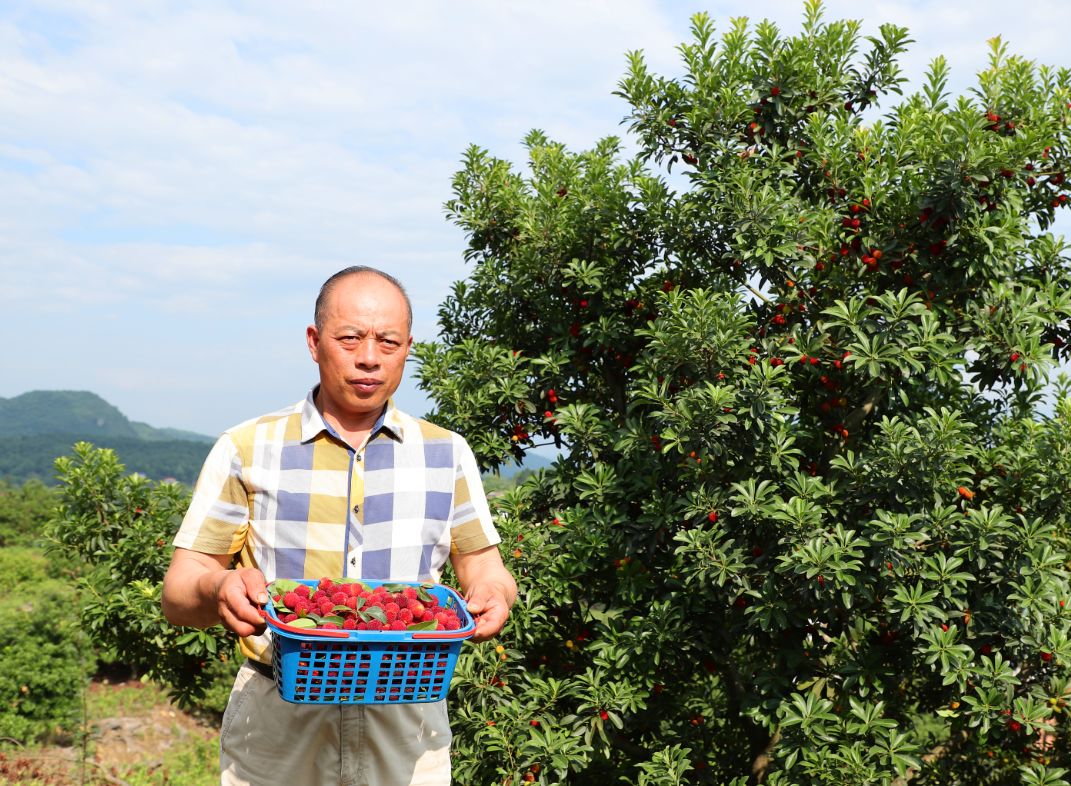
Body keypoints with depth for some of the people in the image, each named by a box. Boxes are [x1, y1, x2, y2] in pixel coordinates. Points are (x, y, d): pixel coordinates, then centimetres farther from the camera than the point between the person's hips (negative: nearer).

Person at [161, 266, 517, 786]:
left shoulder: (446, 455, 6)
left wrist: (493, 595, -15)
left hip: (407, 729, 1)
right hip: (274, 730, -1)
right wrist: (217, 590, -25)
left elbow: (485, 571, 9)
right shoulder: (245, 450, 0)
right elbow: (177, 597, -2)